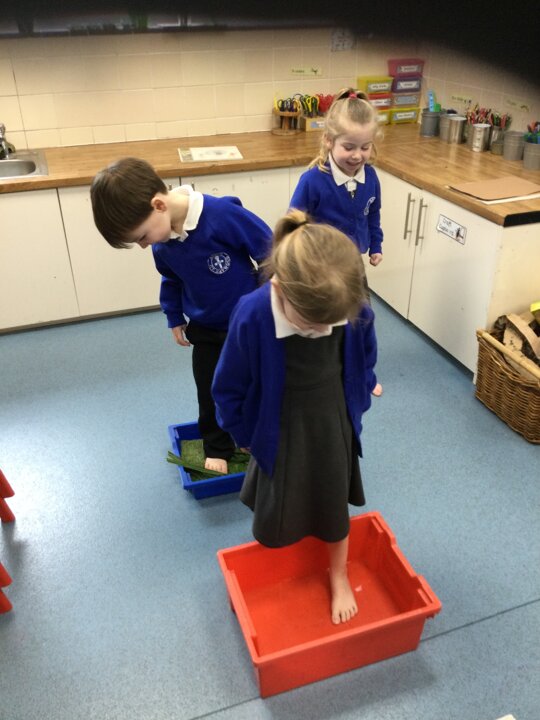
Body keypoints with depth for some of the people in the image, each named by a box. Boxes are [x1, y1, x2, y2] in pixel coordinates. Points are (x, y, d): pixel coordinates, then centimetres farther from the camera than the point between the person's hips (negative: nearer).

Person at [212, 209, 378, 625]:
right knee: (276, 512, 18)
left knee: (335, 504, 20)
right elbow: (229, 390, -15)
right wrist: (247, 435, -2)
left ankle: (339, 575, 49)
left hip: (334, 427, 2)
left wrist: (357, 407, 9)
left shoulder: (356, 310, -25)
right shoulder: (252, 317, -32)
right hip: (280, 431, -1)